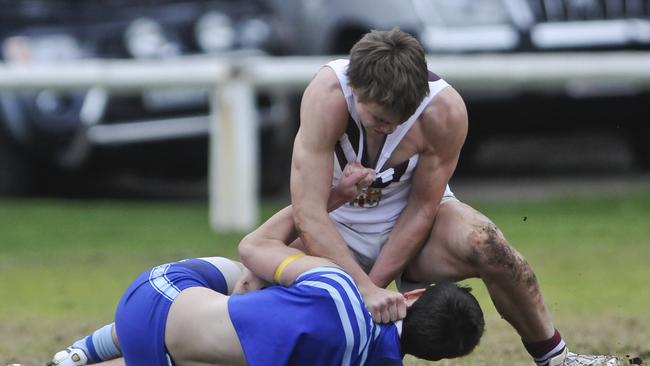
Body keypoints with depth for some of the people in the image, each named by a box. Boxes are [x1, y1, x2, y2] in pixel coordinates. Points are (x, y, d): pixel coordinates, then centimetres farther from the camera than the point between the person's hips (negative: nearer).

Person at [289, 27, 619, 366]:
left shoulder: (445, 110, -27)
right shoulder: (326, 94, -32)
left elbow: (422, 208, -15)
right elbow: (308, 213, -37)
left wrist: (374, 284, -23)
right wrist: (364, 288, -45)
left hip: (410, 223, 0)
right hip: (340, 227, 0)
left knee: (488, 246, -32)